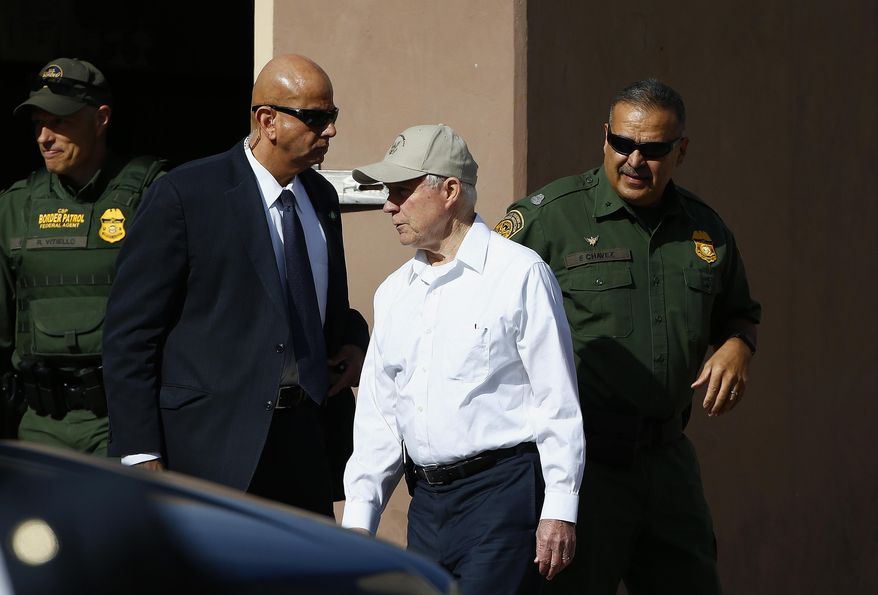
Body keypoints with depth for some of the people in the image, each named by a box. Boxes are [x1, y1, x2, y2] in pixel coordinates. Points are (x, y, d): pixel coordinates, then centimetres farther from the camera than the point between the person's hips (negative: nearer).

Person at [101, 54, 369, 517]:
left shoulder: (321, 196, 14)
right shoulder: (184, 195, -8)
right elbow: (129, 331, -9)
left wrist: (354, 342, 6)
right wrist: (141, 456, -14)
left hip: (305, 441, 7)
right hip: (212, 445, -7)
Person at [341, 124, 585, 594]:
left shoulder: (520, 274, -5)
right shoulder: (393, 293, 16)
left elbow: (559, 401, -7)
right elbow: (377, 415, 17)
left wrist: (559, 511, -11)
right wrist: (359, 517, 10)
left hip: (502, 492, -7)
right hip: (426, 501, 7)